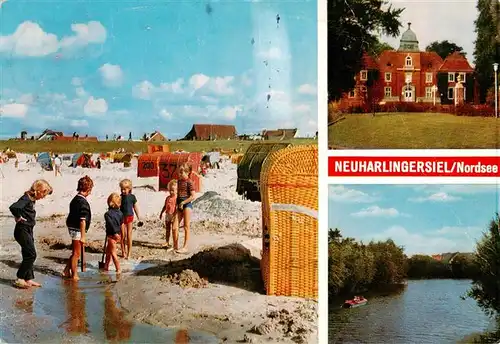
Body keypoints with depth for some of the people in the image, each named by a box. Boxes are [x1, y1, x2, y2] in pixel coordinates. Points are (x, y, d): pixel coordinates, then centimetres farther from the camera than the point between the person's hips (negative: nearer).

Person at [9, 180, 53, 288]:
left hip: (28, 231, 9)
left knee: (28, 255, 12)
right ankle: (20, 279, -3)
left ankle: (29, 279, 18)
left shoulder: (32, 200, 11)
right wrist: (18, 217, -20)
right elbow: (14, 207, -35)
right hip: (22, 231, -9)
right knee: (31, 255, -9)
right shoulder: (26, 199, -18)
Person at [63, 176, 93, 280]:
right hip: (78, 230, -9)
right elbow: (82, 221, -22)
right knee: (76, 254, 2)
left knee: (75, 253, 20)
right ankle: (74, 275, 12)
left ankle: (66, 271, 24)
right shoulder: (83, 202, -20)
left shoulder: (75, 199, 9)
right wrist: (83, 236, -20)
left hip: (72, 227, 9)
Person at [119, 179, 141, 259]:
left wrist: (139, 218, 6)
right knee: (123, 235, 5)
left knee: (129, 235, -1)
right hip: (122, 217, 1)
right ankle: (123, 251, 18)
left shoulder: (132, 197, -4)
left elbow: (135, 208, 4)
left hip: (130, 217, -1)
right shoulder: (120, 197, -1)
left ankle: (129, 253, 5)